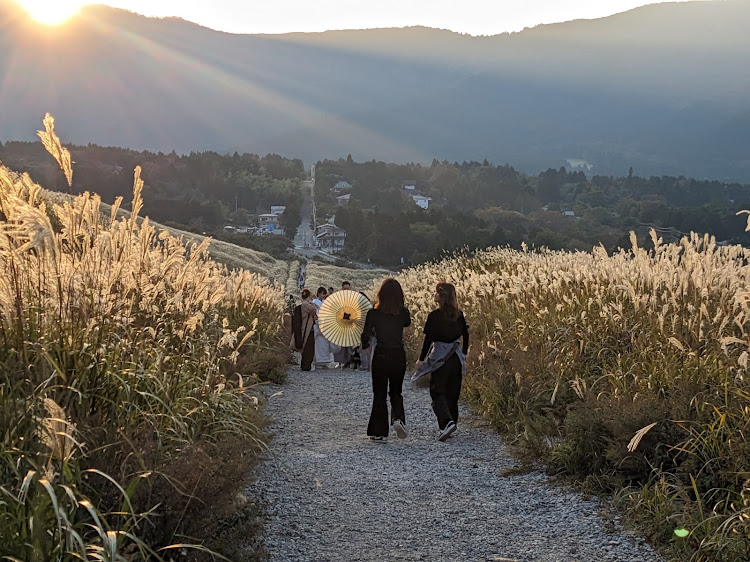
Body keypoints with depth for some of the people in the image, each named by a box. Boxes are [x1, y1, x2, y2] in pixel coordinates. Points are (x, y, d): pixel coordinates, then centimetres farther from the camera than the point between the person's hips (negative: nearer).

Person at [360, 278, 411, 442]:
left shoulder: (373, 313, -10)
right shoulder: (403, 313, -4)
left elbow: (366, 335, -7)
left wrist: (365, 345, 14)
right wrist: (400, 305, 12)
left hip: (380, 356, -2)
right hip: (399, 356, 2)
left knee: (379, 394, 10)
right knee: (396, 392, 19)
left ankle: (379, 432, 11)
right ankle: (398, 418, -7)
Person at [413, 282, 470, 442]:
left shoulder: (434, 316, -13)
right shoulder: (459, 315, 4)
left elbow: (428, 339, -11)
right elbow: (466, 336, 11)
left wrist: (421, 359, -1)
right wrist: (463, 355, 24)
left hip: (439, 358, -5)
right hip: (456, 357, 5)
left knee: (437, 392, 1)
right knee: (452, 392, 14)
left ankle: (447, 422, -19)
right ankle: (450, 425, 20)